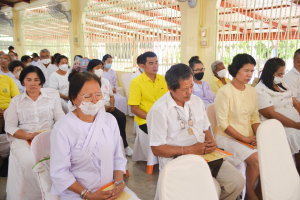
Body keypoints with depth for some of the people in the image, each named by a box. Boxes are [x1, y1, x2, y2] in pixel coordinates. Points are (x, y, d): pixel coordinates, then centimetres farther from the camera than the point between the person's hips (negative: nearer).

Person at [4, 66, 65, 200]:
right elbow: (10, 127, 5)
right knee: (29, 162, -31)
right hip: (23, 140, 0)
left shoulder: (52, 100, 13)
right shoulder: (15, 101, 13)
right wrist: (29, 136, -12)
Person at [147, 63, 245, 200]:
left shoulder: (197, 102, 10)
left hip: (205, 155, 7)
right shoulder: (159, 110, -12)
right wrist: (190, 150, -16)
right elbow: (157, 149, -12)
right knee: (213, 189, -25)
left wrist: (211, 143, -4)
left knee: (238, 181, -8)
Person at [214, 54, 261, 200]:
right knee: (256, 159, -23)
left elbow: (255, 117, 10)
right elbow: (223, 123, -14)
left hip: (248, 137, 6)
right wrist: (244, 138, -16)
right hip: (227, 138, -6)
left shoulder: (252, 91, 7)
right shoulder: (224, 92, -13)